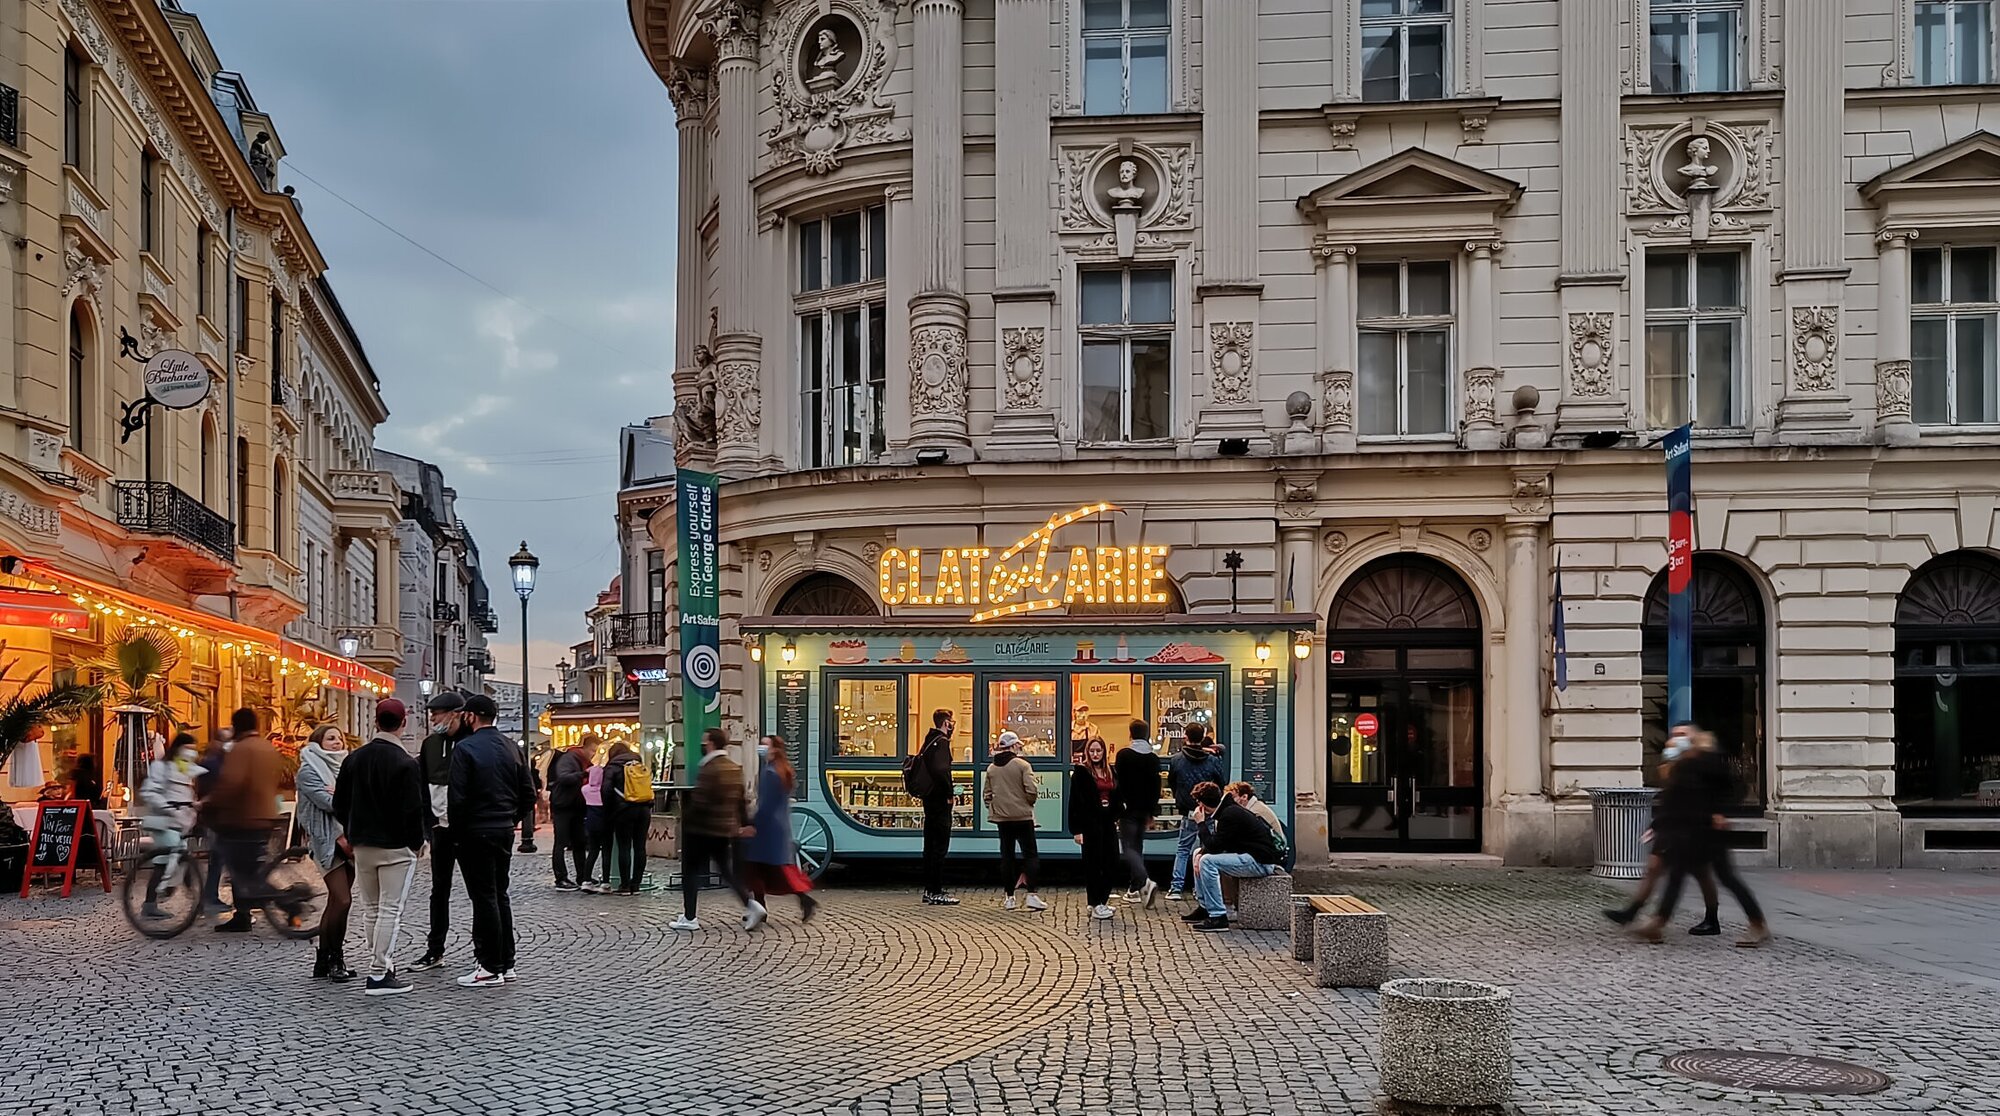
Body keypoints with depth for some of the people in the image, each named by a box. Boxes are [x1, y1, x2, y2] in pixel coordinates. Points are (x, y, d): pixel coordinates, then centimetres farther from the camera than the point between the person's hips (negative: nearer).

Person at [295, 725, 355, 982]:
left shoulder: (344, 767, 20)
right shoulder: (308, 771, -1)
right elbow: (327, 802, -14)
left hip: (349, 838, 7)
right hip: (327, 840, -7)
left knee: (337, 901, 7)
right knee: (342, 900, -14)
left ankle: (325, 961, 12)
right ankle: (334, 959, -4)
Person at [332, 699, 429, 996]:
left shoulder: (354, 759, 5)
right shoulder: (406, 764, -15)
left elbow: (339, 804, 10)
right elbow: (412, 809, -16)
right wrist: (417, 842, -1)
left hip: (362, 845, 6)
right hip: (397, 848, -6)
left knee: (370, 910, 15)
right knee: (391, 910, -2)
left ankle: (382, 965, 22)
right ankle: (379, 975, -4)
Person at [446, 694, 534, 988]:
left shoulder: (465, 748, -12)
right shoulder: (511, 747, 7)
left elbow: (458, 797, -16)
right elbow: (528, 794, 8)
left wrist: (456, 831, -4)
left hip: (476, 831, -6)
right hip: (505, 831, 7)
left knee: (484, 898, -2)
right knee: (500, 895, 15)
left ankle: (491, 969, 2)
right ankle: (506, 963, 19)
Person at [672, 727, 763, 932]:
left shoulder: (710, 769, -18)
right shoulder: (735, 768, 10)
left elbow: (699, 801, -22)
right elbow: (740, 800, 15)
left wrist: (686, 821, -10)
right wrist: (744, 823, 21)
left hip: (702, 830, -8)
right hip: (726, 830, 8)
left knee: (690, 871, 5)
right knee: (726, 871, 16)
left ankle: (689, 918, 7)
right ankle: (751, 905, -1)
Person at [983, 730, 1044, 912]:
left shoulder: (991, 768, 5)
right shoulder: (1022, 765, -11)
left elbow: (986, 794, 8)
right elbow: (1032, 791, -15)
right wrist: (1029, 803, 5)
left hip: (1001, 817, 5)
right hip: (1022, 816, -5)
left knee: (1007, 855, 10)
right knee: (1030, 854, 1)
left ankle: (1009, 897, 12)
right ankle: (1031, 895, -9)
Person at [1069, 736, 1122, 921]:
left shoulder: (1110, 771, 13)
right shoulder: (1081, 771, -6)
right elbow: (1075, 801, -9)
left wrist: (1116, 818, 9)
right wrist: (1076, 829, -13)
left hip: (1108, 823, 6)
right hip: (1090, 824, -6)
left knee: (1112, 863, 5)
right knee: (1093, 864, 0)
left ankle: (1101, 900, 19)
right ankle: (1096, 905, 6)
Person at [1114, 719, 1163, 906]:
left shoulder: (1123, 755, -9)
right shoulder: (1154, 758, 4)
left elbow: (1118, 783, -10)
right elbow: (1156, 787, 4)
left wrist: (1118, 808, 0)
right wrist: (1152, 813, 8)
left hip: (1128, 808, -5)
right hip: (1144, 809, 5)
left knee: (1129, 847, -5)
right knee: (1138, 847, 14)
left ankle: (1145, 882, -26)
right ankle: (1134, 889, 16)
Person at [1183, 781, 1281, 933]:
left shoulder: (1230, 814, -20)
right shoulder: (1227, 809, 11)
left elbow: (1214, 847, -21)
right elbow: (1215, 844, 17)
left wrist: (1201, 823, -11)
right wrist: (1201, 856, 0)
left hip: (1261, 862, -11)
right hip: (1250, 856, 11)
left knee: (1208, 861, -23)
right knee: (1201, 857, 15)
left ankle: (1218, 917, -21)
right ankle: (1204, 906, 18)